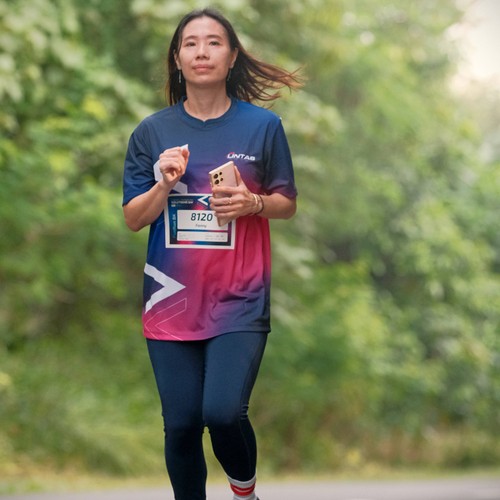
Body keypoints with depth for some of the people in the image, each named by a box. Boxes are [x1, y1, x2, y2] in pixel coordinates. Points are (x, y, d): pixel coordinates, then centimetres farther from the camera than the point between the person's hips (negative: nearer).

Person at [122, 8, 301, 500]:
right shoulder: (153, 132, 4)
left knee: (223, 412, -16)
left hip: (239, 298, -2)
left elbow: (287, 204, 9)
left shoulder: (263, 125, 1)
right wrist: (164, 186, -13)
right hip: (172, 297, 2)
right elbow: (133, 219, 6)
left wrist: (253, 203, -12)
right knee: (181, 424, 3)